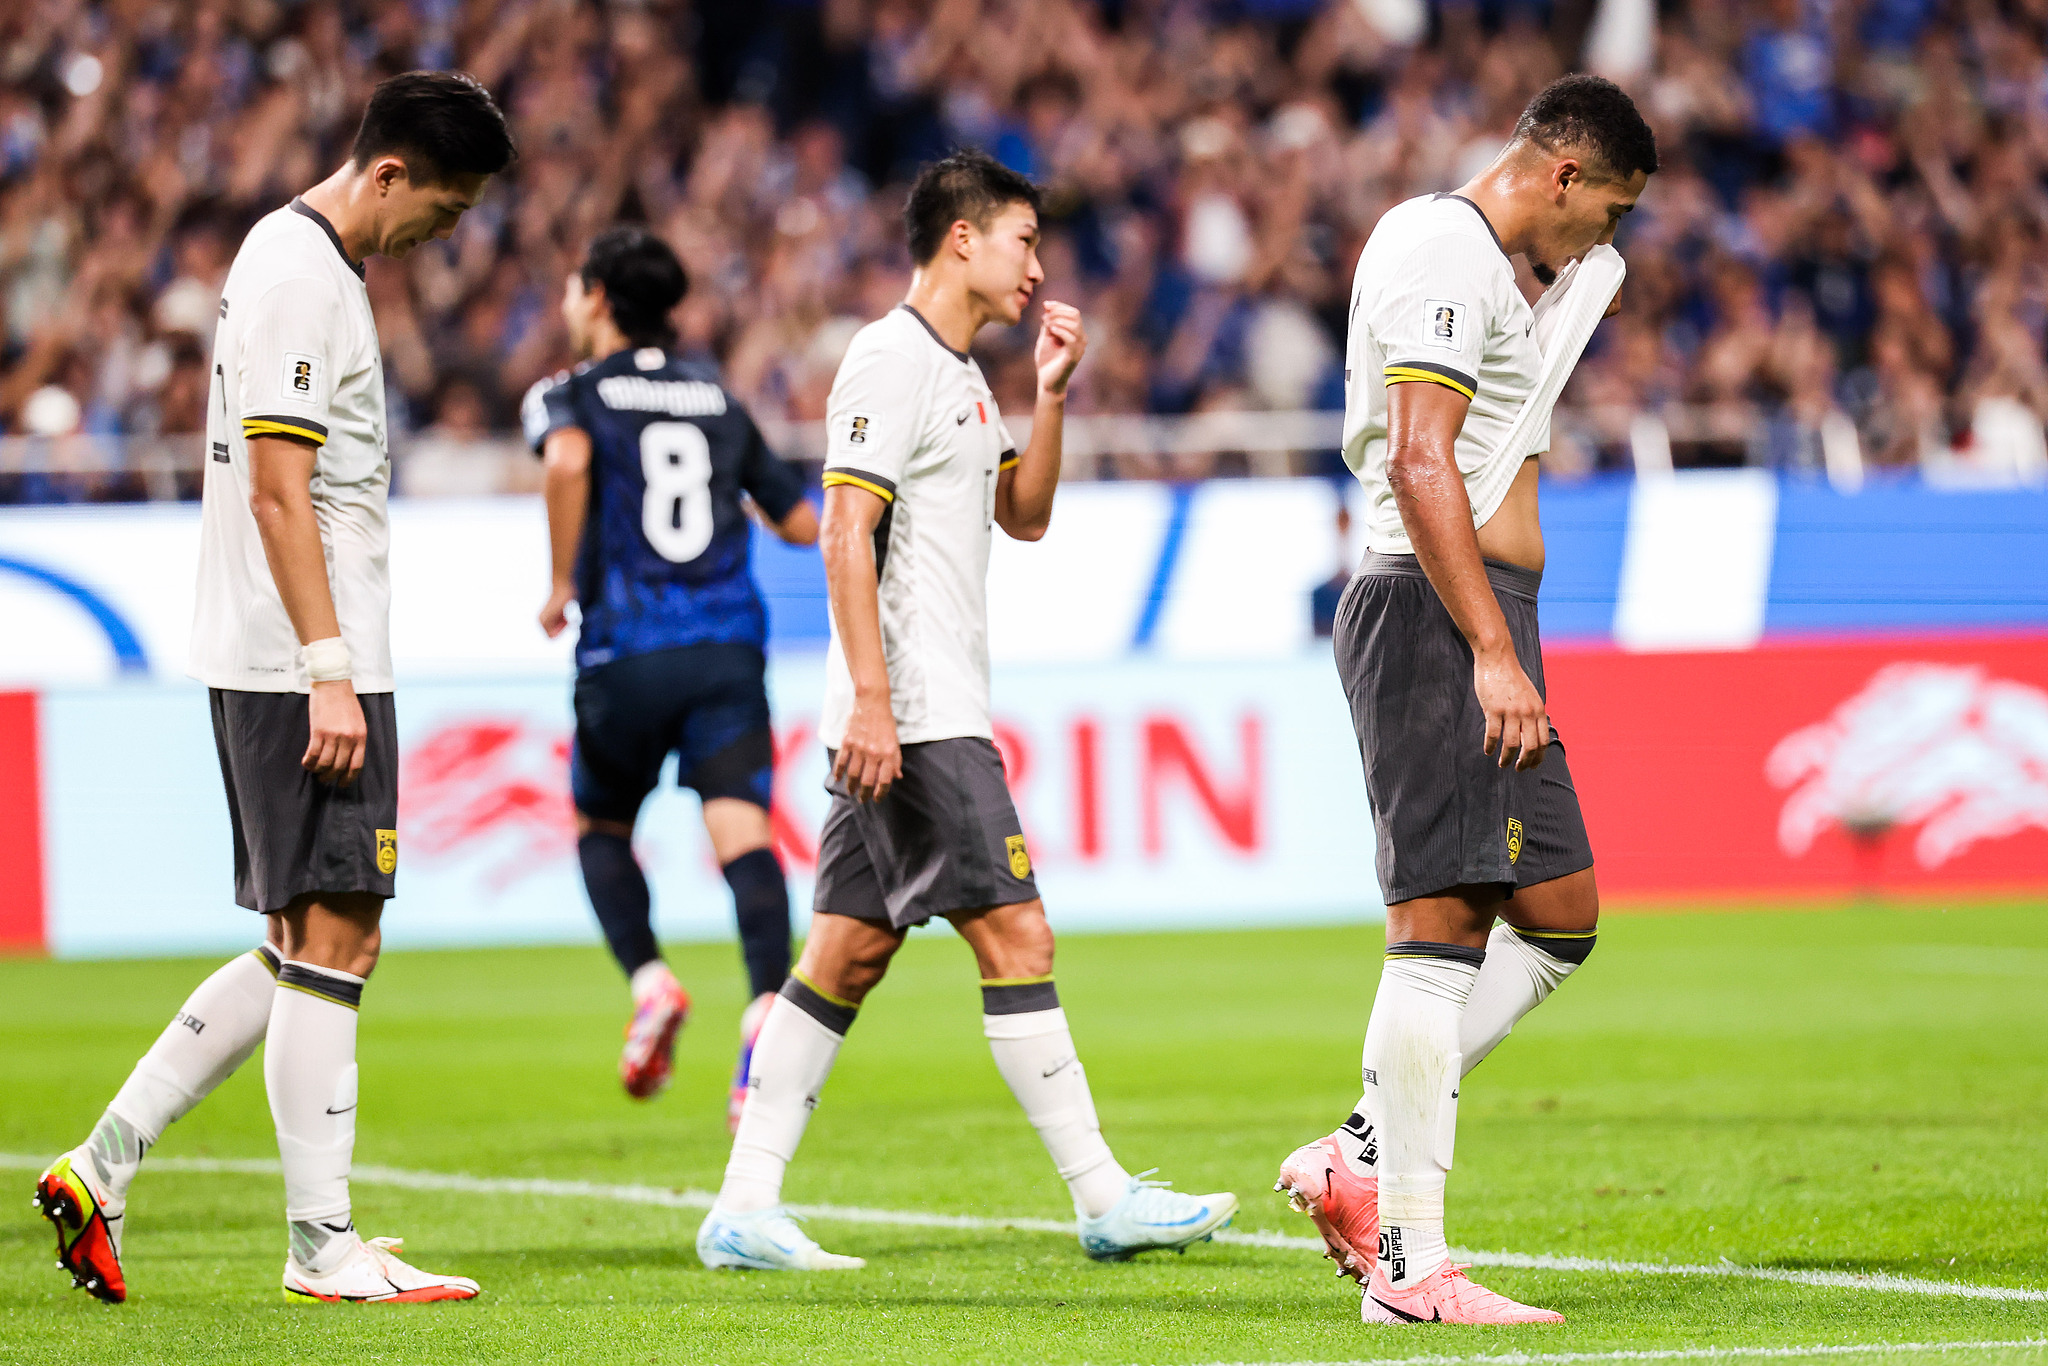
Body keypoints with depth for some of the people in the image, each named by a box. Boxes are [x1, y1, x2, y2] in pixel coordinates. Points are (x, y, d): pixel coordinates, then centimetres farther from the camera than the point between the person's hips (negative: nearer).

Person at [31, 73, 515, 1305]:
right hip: (299, 664, -10)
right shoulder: (301, 277, -13)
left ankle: (102, 1169, 14)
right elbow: (277, 490, -18)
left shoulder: (306, 261, 18)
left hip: (275, 665, 10)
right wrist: (328, 673, -20)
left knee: (308, 949, 12)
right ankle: (323, 1248, -3)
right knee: (332, 940, -6)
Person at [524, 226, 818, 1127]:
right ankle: (768, 1008, -34)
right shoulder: (717, 399, 19)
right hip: (729, 647, 2)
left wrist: (562, 586, -9)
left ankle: (649, 982, -2)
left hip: (627, 651, -2)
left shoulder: (572, 394, 7)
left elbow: (568, 460, -19)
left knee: (600, 824, 20)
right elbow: (802, 523, 21)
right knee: (740, 827, -12)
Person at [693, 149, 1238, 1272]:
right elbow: (845, 530, -17)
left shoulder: (959, 373, 20)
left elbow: (1024, 515, 26)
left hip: (933, 718, 10)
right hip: (911, 716, -10)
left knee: (850, 951, 7)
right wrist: (871, 696, -23)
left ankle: (744, 1209, 7)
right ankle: (1104, 1199, -6)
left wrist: (1052, 391, 12)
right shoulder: (890, 359, -10)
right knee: (1015, 937, -9)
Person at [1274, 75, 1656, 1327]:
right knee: (1443, 928, -12)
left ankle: (1360, 1156, 11)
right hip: (1439, 614, -11)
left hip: (1473, 628, 11)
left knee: (1559, 914, 11)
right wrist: (1492, 652, -25)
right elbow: (1421, 467, -21)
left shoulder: (1476, 263, 22)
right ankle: (1409, 1264, -13)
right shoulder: (1447, 253, -11)